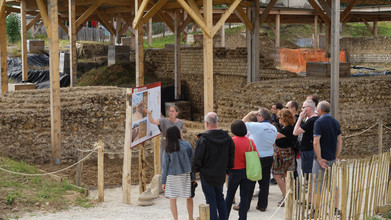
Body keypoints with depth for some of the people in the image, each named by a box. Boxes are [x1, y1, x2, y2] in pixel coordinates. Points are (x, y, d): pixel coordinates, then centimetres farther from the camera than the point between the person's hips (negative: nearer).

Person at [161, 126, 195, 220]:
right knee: (189, 197, 13)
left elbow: (165, 166, -2)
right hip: (185, 174, 1)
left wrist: (163, 181, 4)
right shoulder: (186, 145, -5)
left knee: (172, 199, 5)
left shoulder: (167, 149, -4)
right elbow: (191, 161, -3)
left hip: (172, 176, -1)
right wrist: (193, 177, 3)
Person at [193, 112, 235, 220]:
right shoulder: (227, 137, -1)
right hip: (221, 174, 6)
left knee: (211, 200, 3)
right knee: (220, 197, 19)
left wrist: (196, 169, 2)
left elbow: (197, 158, -16)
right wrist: (227, 169, 17)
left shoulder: (203, 139, -20)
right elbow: (231, 156, 6)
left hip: (207, 174, -5)